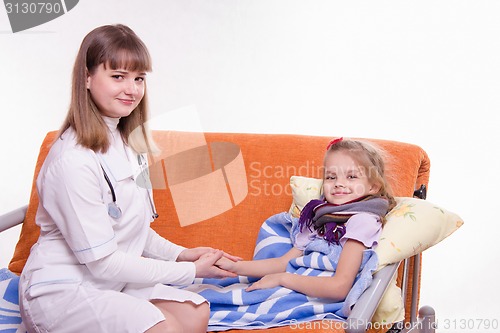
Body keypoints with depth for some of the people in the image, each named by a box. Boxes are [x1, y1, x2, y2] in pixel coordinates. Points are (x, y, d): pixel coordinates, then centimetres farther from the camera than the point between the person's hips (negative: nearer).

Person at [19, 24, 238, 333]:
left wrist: (180, 253, -1)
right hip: (62, 289, -7)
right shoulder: (74, 160, -22)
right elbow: (102, 261, -20)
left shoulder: (128, 141, 5)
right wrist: (190, 270, -13)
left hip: (111, 280, 8)